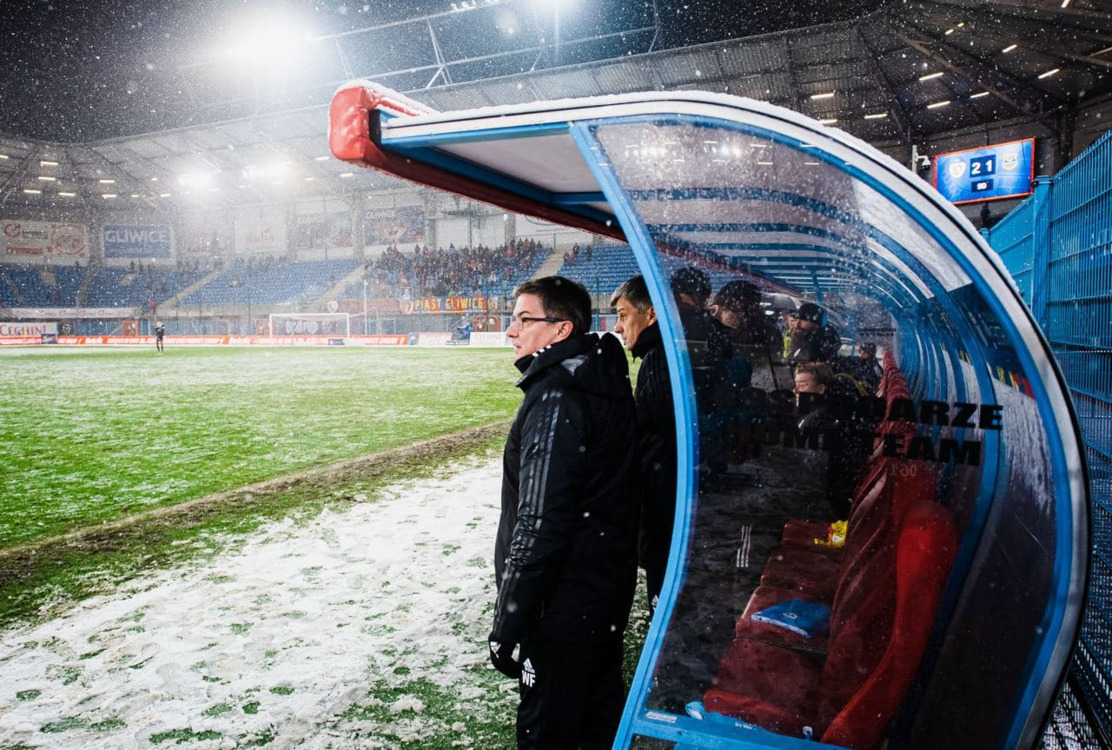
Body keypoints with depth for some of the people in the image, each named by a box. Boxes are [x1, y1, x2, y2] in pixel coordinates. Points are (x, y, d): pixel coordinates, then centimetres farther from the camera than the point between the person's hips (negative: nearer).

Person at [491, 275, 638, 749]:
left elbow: (539, 524, -26)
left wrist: (506, 627, -19)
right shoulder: (608, 381, 6)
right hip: (611, 586, 9)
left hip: (566, 603, -9)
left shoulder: (555, 398, -23)